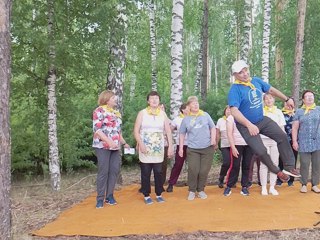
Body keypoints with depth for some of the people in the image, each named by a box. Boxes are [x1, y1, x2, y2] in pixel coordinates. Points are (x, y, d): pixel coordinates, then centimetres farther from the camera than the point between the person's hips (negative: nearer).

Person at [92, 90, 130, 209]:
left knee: (114, 170, 3)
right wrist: (109, 141, -24)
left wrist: (124, 143, 17)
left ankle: (109, 195, 14)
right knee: (103, 171, -5)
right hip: (103, 146, -7)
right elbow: (97, 129, -15)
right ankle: (100, 198, 5)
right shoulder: (99, 111, -6)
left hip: (115, 147, 7)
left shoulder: (116, 112, 18)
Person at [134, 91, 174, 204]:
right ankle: (146, 195, 14)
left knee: (158, 172, 4)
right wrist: (140, 144, -15)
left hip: (159, 148, 2)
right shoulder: (142, 113, 1)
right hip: (145, 148, -2)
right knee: (145, 173, 3)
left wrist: (170, 146, 1)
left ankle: (159, 194, 17)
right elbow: (136, 131, -3)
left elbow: (168, 131, 8)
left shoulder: (163, 114, 8)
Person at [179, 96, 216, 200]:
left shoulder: (205, 115, 6)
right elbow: (182, 134, 9)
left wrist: (213, 139, -5)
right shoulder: (186, 119, 5)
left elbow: (213, 128, 10)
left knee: (204, 171, 3)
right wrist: (181, 148, 4)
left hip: (207, 148, 1)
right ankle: (192, 191, 10)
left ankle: (201, 190, 19)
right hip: (192, 149, -1)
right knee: (193, 170, -6)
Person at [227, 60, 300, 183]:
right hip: (246, 125, -6)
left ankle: (289, 167, 9)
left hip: (262, 120, 7)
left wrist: (287, 99, 19)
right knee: (261, 151, -9)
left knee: (282, 136, -3)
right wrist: (249, 125, -43)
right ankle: (277, 171, 17)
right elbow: (234, 111, -34)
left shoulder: (256, 81, -1)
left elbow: (271, 90, 16)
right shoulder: (235, 90, -23)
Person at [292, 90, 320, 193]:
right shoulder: (299, 112, 7)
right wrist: (294, 141, -3)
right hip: (304, 143, -1)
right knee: (304, 164, -2)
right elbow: (295, 128, 4)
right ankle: (304, 184, 9)